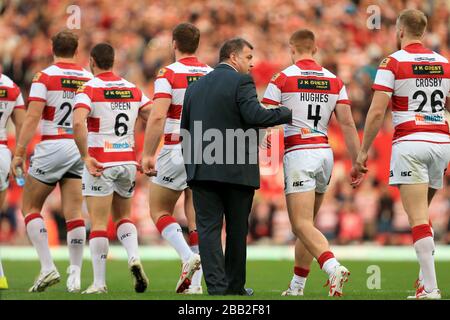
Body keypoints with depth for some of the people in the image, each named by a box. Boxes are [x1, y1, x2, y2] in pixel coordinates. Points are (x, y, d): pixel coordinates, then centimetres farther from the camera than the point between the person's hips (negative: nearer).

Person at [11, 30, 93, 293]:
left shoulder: (45, 77, -6)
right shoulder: (89, 79, 6)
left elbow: (32, 117, -12)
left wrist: (19, 153, -10)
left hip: (52, 146, -4)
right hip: (81, 150, 4)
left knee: (31, 206, 9)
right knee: (74, 213, 4)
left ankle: (48, 267, -4)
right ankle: (75, 276, 0)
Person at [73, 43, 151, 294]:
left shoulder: (89, 89, -7)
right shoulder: (133, 90, 9)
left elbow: (78, 122, -24)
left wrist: (85, 156, -18)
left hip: (100, 164, -5)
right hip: (128, 161, 5)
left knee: (99, 224, -1)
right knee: (123, 217, 19)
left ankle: (99, 282, -2)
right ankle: (134, 257, -7)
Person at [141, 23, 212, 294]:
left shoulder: (169, 74, -8)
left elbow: (157, 117, -17)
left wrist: (148, 154, -13)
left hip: (177, 151, -4)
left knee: (159, 211, 11)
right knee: (197, 218, 8)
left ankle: (188, 256, -13)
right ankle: (195, 281, 1)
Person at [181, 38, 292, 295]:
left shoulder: (195, 87, 13)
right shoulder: (241, 81, -6)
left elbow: (185, 129, 14)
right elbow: (255, 115, -20)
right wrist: (287, 113, -8)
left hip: (202, 169, 4)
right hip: (237, 171, -4)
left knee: (208, 228, 0)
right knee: (237, 230, 10)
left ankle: (217, 288, -12)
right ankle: (235, 287, 19)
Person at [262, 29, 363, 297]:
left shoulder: (282, 79, -4)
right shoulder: (334, 81, 9)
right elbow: (348, 124, 4)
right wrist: (358, 163, 6)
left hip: (298, 153, -6)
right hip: (325, 153, 6)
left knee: (302, 225, -11)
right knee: (308, 222, 16)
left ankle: (334, 268, -34)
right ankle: (297, 287, 20)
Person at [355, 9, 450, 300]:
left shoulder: (393, 63, -4)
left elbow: (377, 112, -9)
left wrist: (364, 150, 0)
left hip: (409, 143, -5)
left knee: (418, 217, -6)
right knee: (422, 213, 21)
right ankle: (426, 276, 15)